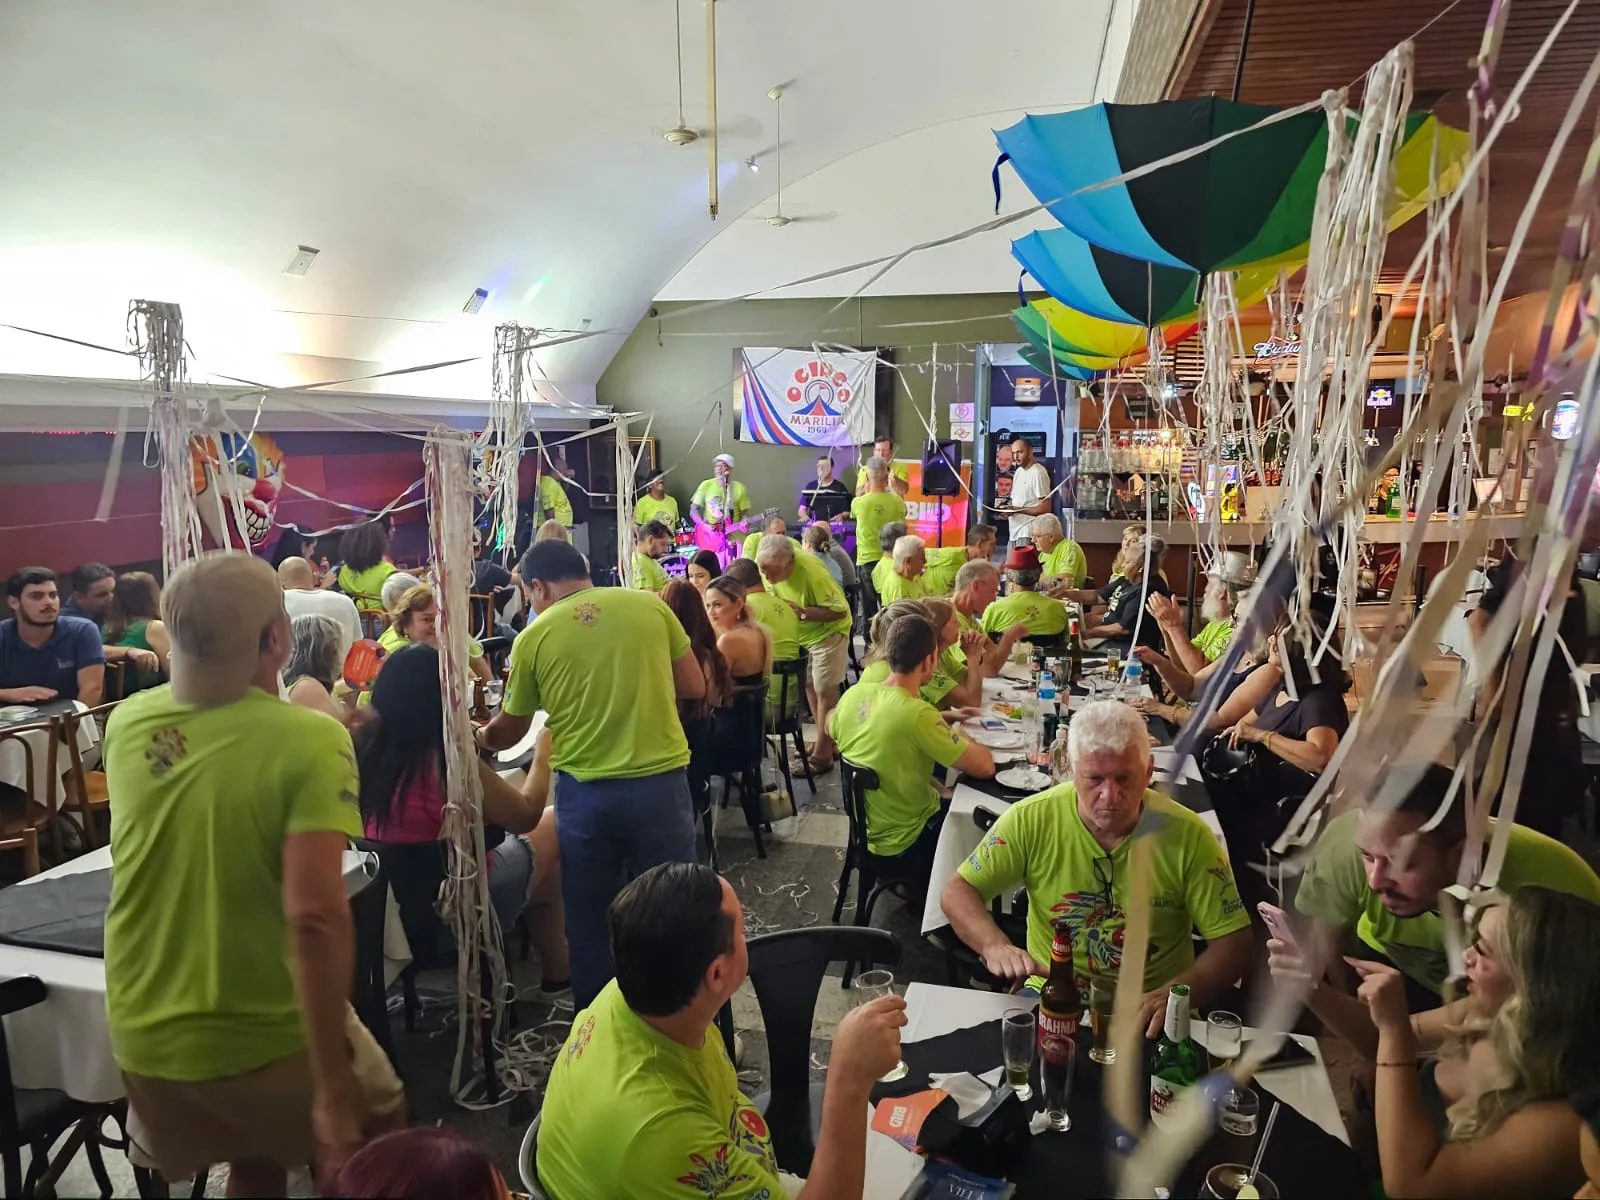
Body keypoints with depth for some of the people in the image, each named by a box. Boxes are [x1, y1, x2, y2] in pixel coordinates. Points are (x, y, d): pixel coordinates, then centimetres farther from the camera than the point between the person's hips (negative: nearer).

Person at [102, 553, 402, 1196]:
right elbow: (315, 919, -32)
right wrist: (333, 1090, -25)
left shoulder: (125, 725, -5)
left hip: (142, 1036, 6)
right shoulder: (309, 739, -23)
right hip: (269, 1038, -5)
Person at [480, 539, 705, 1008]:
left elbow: (508, 732, 12)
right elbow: (695, 687, 7)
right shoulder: (649, 605, 1)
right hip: (661, 781, 0)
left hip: (584, 791, 0)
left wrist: (476, 736, 34)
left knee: (590, 923, 17)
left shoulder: (534, 637, 0)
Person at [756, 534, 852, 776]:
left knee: (824, 692, -1)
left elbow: (840, 610, -32)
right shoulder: (771, 565, -16)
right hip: (799, 634, 7)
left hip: (827, 632, -7)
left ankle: (822, 755, 8)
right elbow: (775, 595, 4)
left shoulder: (811, 573, -35)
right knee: (808, 685, 15)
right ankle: (825, 742, 30)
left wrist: (801, 612, -36)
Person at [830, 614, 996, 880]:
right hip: (904, 843, -6)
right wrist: (958, 736, -4)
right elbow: (985, 767, -25)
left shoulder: (854, 694, -10)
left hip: (866, 827, 7)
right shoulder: (918, 714, -30)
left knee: (950, 801, 27)